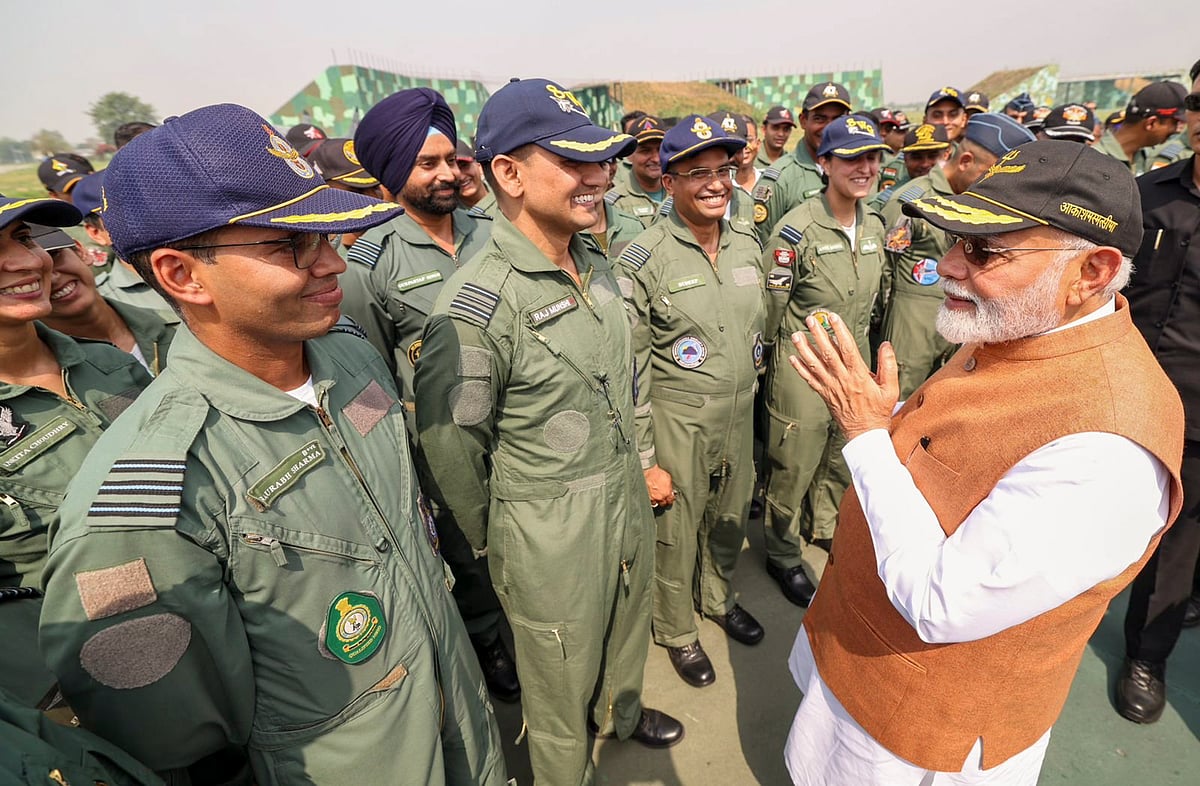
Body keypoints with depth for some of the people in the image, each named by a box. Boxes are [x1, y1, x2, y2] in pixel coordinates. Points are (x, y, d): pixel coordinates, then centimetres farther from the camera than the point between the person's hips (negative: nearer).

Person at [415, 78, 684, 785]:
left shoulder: (599, 268, 0)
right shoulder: (476, 306, -25)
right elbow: (450, 448, -16)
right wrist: (496, 544, -2)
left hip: (628, 497, 7)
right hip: (550, 529, -7)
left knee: (628, 630, 31)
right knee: (562, 687, 18)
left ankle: (624, 712, 62)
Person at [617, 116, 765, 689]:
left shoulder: (747, 244, 3)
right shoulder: (643, 259, -16)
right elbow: (629, 367, -15)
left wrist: (748, 393, 18)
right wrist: (644, 460, -14)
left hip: (738, 414, 6)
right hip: (676, 421, -5)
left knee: (730, 517, 22)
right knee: (675, 532, 12)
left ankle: (718, 597, 51)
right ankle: (676, 631, 38)